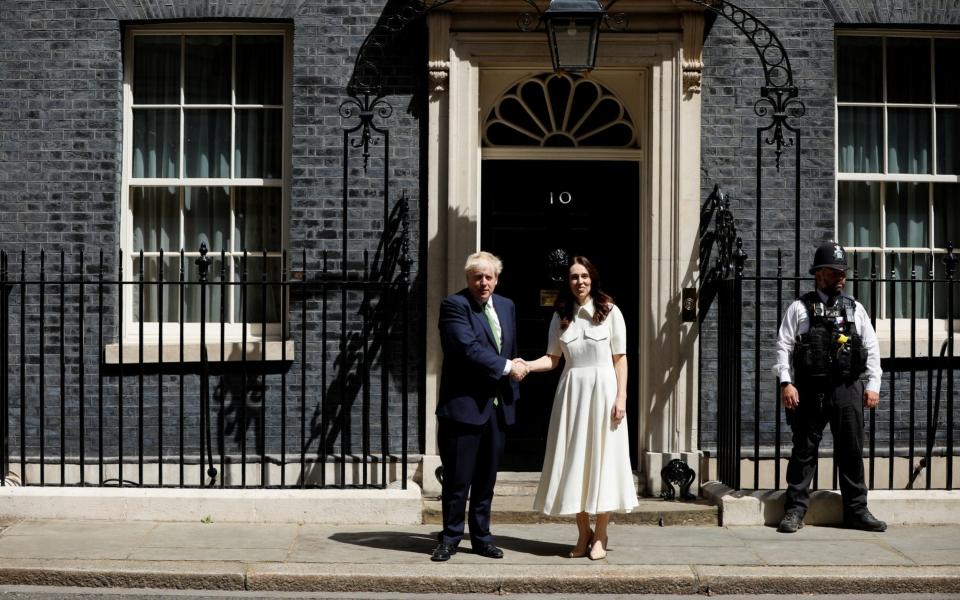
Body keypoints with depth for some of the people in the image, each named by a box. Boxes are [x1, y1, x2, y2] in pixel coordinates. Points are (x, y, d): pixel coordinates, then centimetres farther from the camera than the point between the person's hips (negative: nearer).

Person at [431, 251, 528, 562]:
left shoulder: (506, 306, 13)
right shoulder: (454, 305, -9)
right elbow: (469, 349, -20)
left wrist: (511, 393, 14)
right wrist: (507, 367, -13)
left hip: (496, 407, 6)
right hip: (463, 406, -6)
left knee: (486, 478, 13)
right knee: (457, 479, 1)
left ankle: (481, 537, 24)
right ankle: (450, 538, 15)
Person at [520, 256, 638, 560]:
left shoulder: (610, 311, -1)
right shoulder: (561, 315, 7)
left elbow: (620, 358, -1)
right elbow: (552, 358, 6)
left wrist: (621, 397, -9)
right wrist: (526, 365, -12)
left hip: (602, 390, -3)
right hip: (571, 390, 3)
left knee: (602, 459, 0)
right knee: (574, 460, 5)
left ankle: (600, 536, 10)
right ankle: (583, 532, 16)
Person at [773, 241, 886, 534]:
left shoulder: (855, 309, 14)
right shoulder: (800, 307, 5)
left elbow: (872, 348, 13)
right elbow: (784, 346, 0)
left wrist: (873, 385, 5)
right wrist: (786, 383, -9)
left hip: (848, 389, 3)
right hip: (810, 389, -2)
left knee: (852, 451, 6)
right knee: (804, 450, 2)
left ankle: (856, 511, 17)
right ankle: (795, 510, 9)